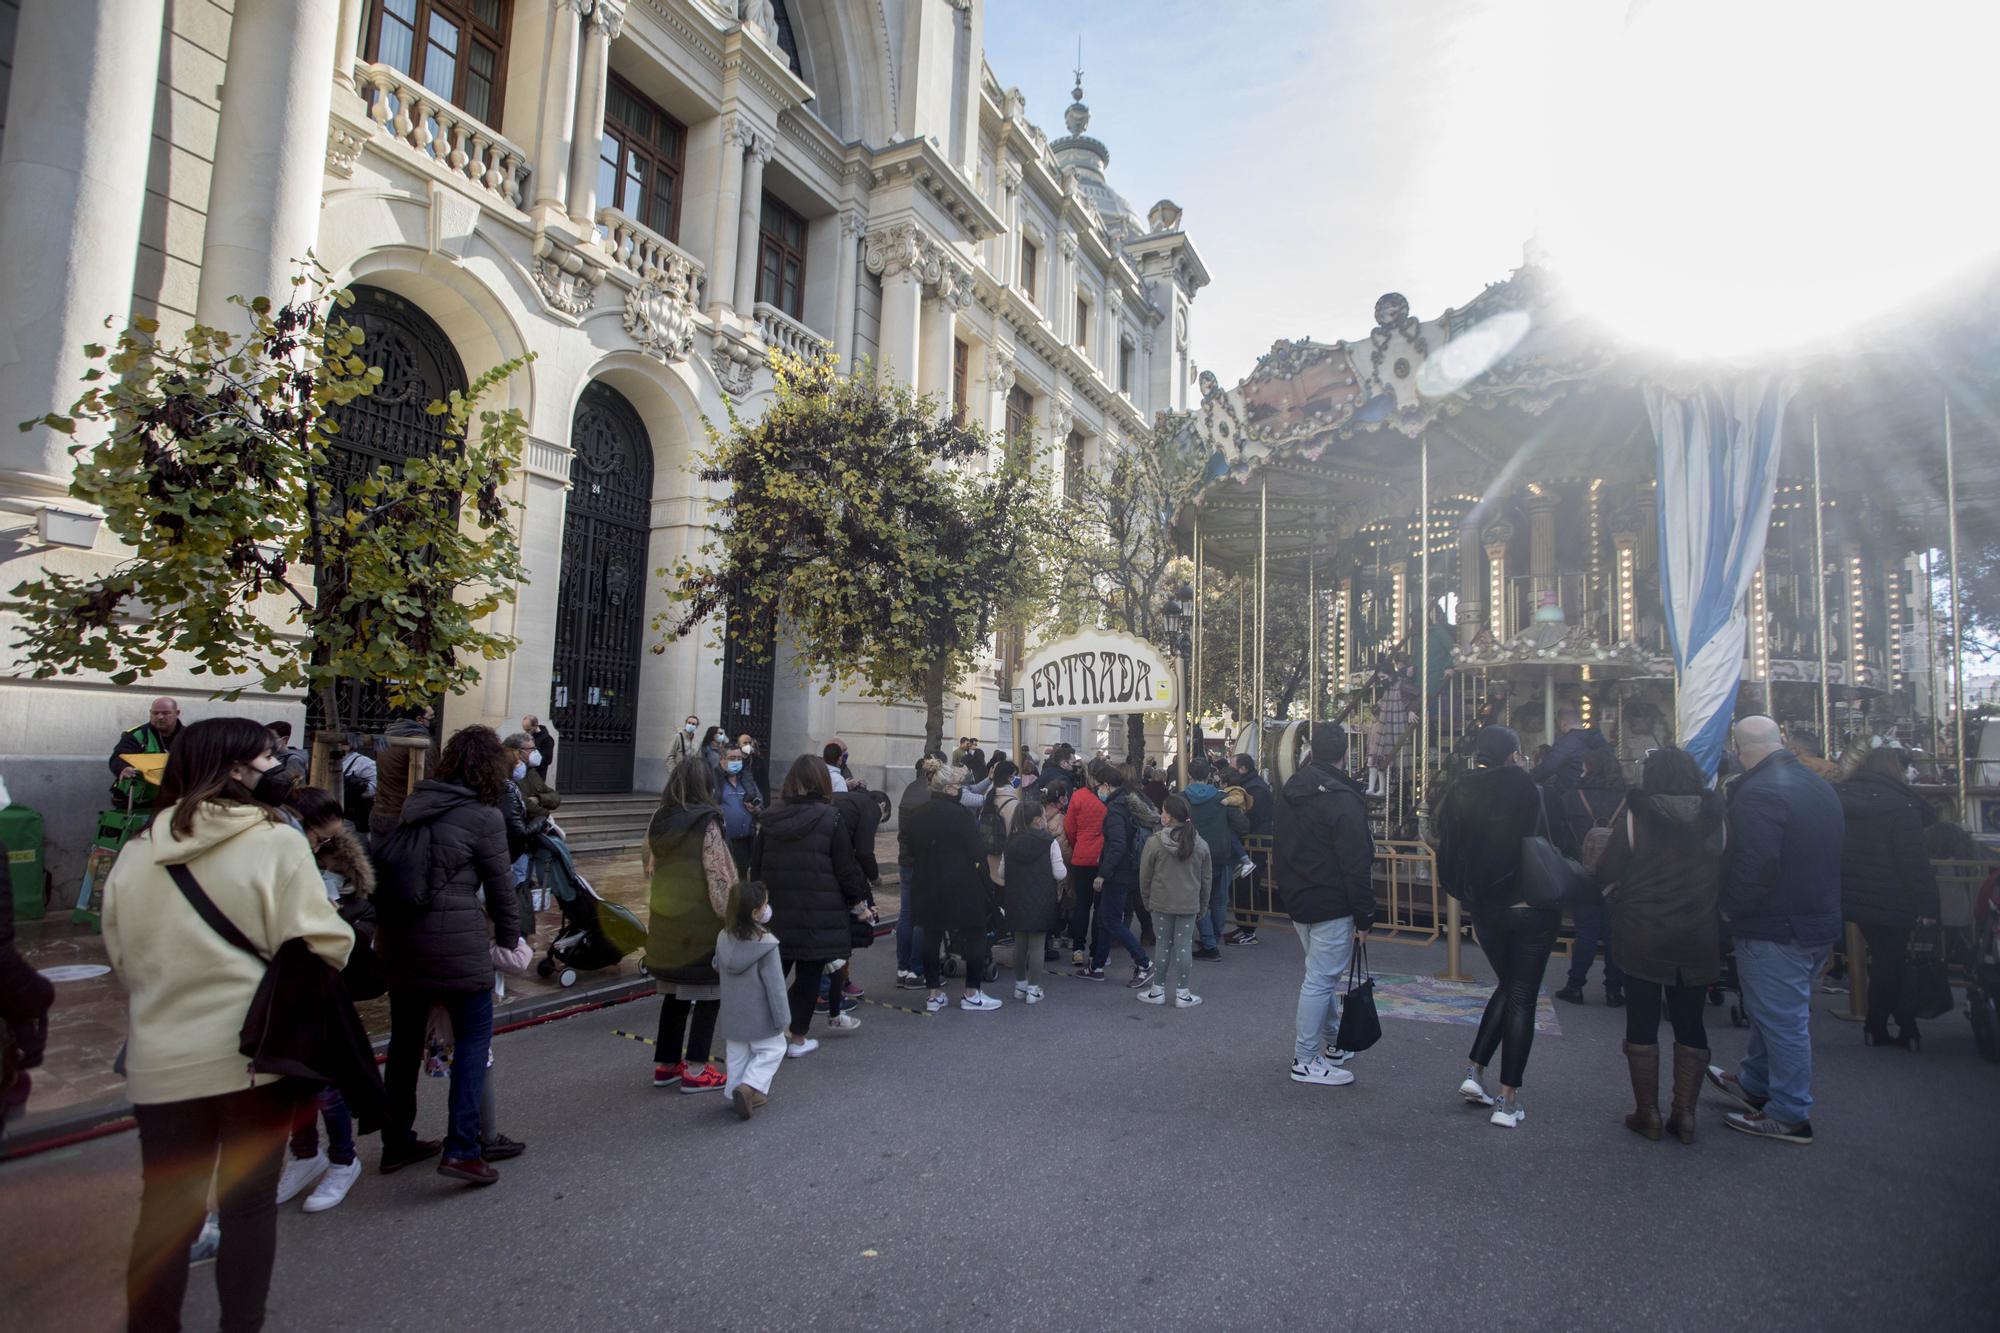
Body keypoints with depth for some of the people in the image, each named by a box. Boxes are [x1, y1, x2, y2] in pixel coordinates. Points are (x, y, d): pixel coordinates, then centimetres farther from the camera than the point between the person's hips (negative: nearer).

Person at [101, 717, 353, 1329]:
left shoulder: (136, 852, 3)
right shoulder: (276, 841, -14)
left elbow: (121, 958, 13)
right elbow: (321, 945, -17)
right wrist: (345, 937, 4)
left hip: (162, 1059, 4)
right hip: (255, 1051, -4)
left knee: (164, 1210, 17)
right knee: (249, 1204, 12)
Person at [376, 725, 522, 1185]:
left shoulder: (414, 804, 9)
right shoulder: (485, 816, -9)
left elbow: (385, 864, 14)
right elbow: (501, 886, -2)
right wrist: (509, 938, 12)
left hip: (400, 936, 7)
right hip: (456, 941, -6)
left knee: (406, 1039, 18)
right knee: (474, 1037, 5)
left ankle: (397, 1143, 31)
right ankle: (461, 1147, 2)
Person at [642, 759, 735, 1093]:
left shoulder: (659, 821, 4)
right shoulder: (707, 823, -16)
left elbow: (648, 865, 14)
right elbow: (720, 878, -16)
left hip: (665, 921, 7)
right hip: (701, 923, -7)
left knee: (674, 994, 18)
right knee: (706, 996, 6)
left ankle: (665, 1065, 26)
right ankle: (695, 1071, 9)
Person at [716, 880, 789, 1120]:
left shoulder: (723, 938, -7)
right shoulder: (765, 944, -24)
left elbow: (717, 967, 11)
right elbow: (775, 985, -19)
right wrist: (782, 1018, -10)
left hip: (732, 1015, 5)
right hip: (759, 1017, -5)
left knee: (737, 1055, 19)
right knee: (772, 1050, 11)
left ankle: (736, 1091, 23)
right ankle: (749, 1086, -4)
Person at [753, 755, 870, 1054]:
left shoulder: (771, 817, 3)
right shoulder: (829, 818, -12)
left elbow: (756, 864, 10)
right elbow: (846, 867, -9)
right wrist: (858, 897, 5)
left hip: (776, 910, 4)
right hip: (818, 914, -4)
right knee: (809, 974, 7)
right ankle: (798, 1040, 15)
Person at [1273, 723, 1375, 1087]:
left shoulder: (1290, 791, 8)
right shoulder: (1344, 799, -18)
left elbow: (1279, 848, 16)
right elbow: (1356, 865, -18)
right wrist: (1364, 916, -13)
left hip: (1297, 898, 9)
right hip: (1332, 906, -9)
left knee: (1320, 974, 21)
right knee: (1321, 979, -2)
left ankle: (1332, 1044, 33)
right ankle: (1305, 1061, 4)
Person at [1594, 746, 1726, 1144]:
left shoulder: (1634, 815, -11)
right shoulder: (1715, 818, 0)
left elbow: (1607, 873, -10)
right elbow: (1725, 877, 6)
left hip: (1643, 938, -3)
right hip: (1699, 942, 4)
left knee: (1642, 1023, 7)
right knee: (1690, 1023, 13)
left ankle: (1647, 1112, 13)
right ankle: (1685, 1114, 16)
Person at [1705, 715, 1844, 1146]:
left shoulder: (1757, 793, -23)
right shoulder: (1821, 786, 8)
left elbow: (1755, 865, -29)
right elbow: (1834, 850, 18)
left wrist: (1730, 909, -13)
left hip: (1776, 931, -10)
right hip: (1821, 921, 10)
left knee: (1782, 1021, 2)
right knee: (1774, 1011, 22)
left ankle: (1791, 1116, 13)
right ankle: (1753, 1083, 37)